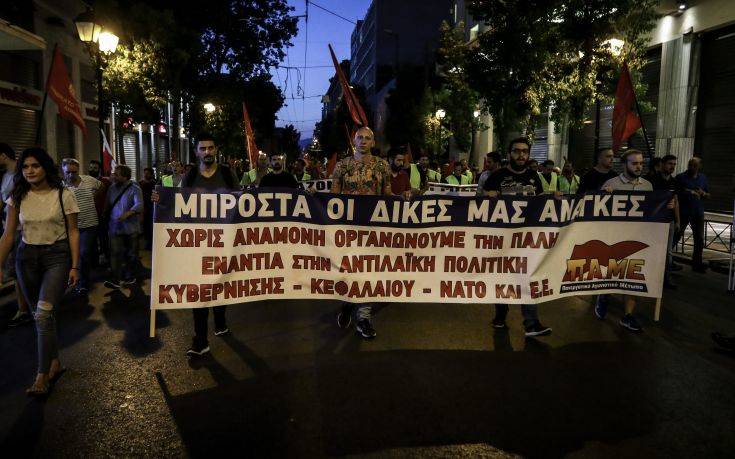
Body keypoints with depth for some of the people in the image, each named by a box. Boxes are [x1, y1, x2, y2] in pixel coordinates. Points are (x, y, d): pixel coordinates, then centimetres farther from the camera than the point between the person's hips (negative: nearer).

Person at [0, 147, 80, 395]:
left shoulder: (63, 195, -5)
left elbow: (73, 232, -3)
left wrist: (74, 266, -5)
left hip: (57, 256, -4)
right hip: (27, 257, 4)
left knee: (44, 313, -15)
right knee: (40, 314, 11)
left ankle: (43, 375, -7)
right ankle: (55, 362, 26)